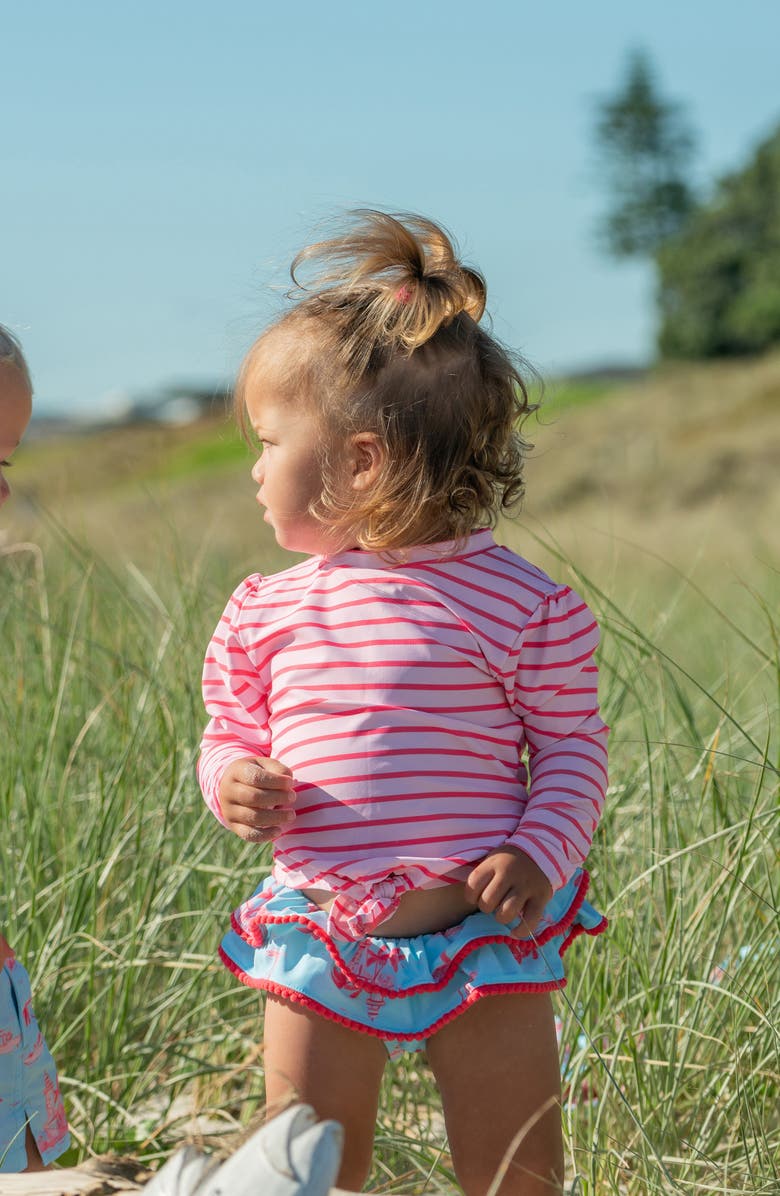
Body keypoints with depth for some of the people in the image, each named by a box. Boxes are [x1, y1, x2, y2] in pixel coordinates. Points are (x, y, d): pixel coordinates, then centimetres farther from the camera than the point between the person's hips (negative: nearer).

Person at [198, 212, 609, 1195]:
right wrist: (234, 783, -10)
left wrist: (540, 854, -18)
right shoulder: (265, 612, 4)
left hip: (483, 937, -3)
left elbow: (572, 748, -2)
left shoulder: (520, 604, -7)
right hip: (319, 941, 3)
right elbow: (231, 734, 13)